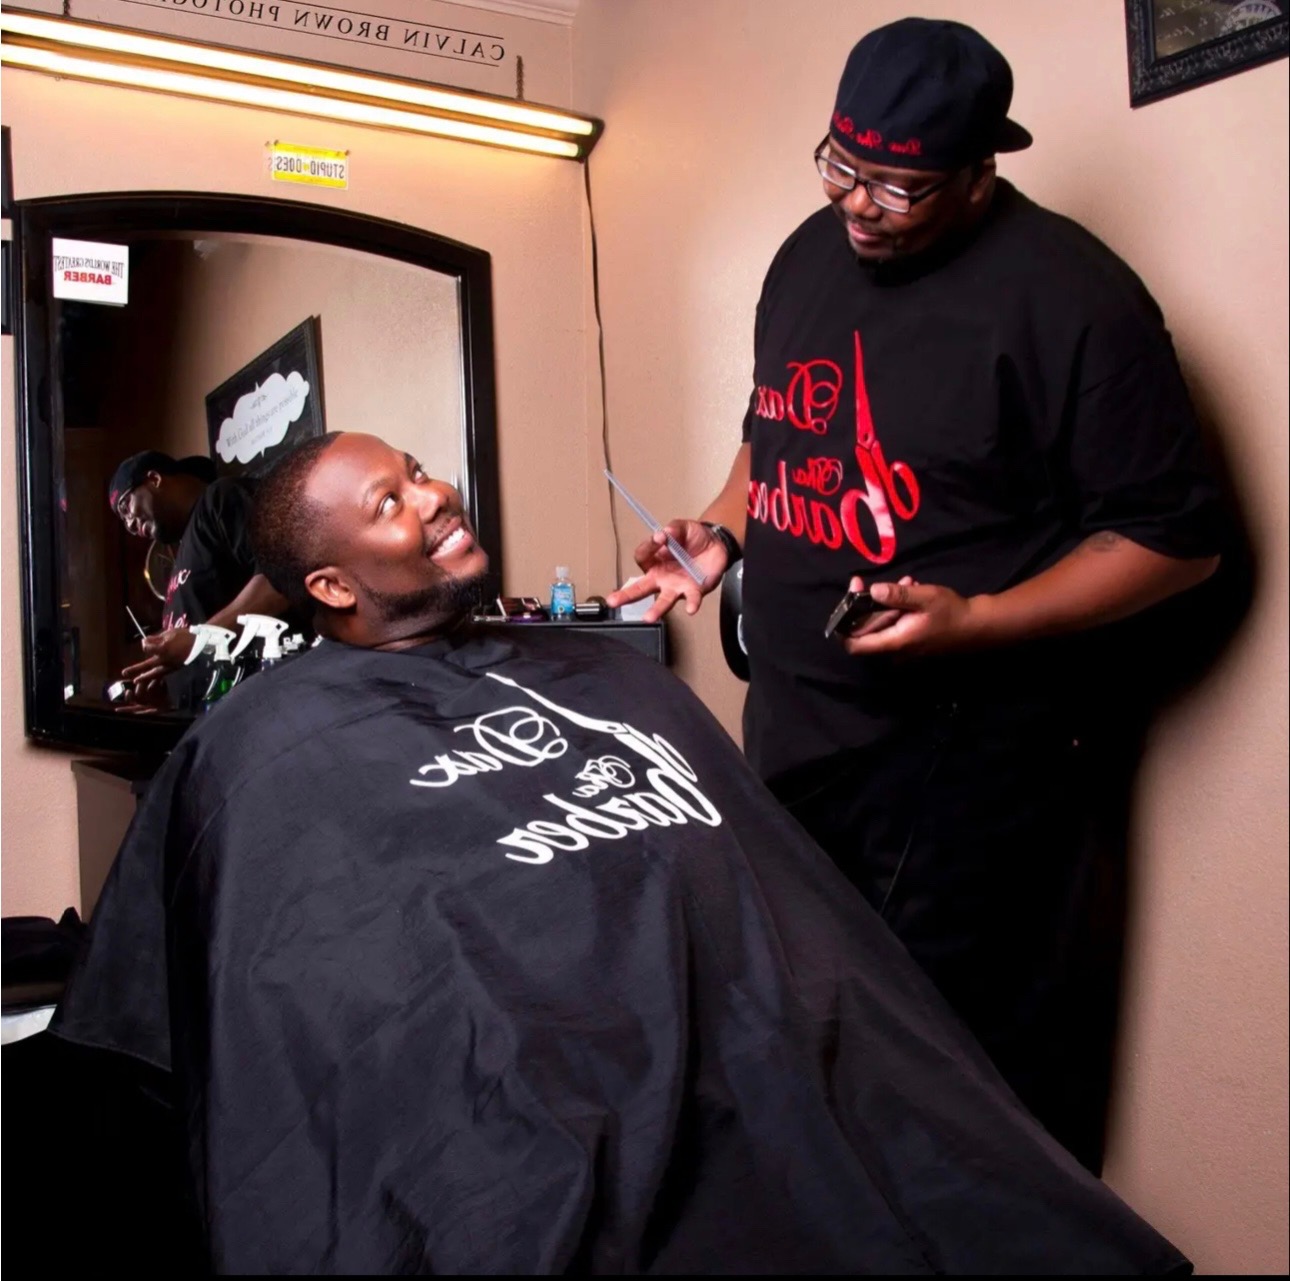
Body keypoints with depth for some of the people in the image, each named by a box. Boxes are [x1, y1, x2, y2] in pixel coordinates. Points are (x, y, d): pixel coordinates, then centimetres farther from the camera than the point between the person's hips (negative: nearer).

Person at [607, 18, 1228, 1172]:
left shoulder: (1070, 296, -14)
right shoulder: (809, 256, 8)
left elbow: (1176, 537, -12)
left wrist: (974, 620, -22)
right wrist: (721, 535, 5)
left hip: (969, 763, -7)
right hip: (796, 730, 7)